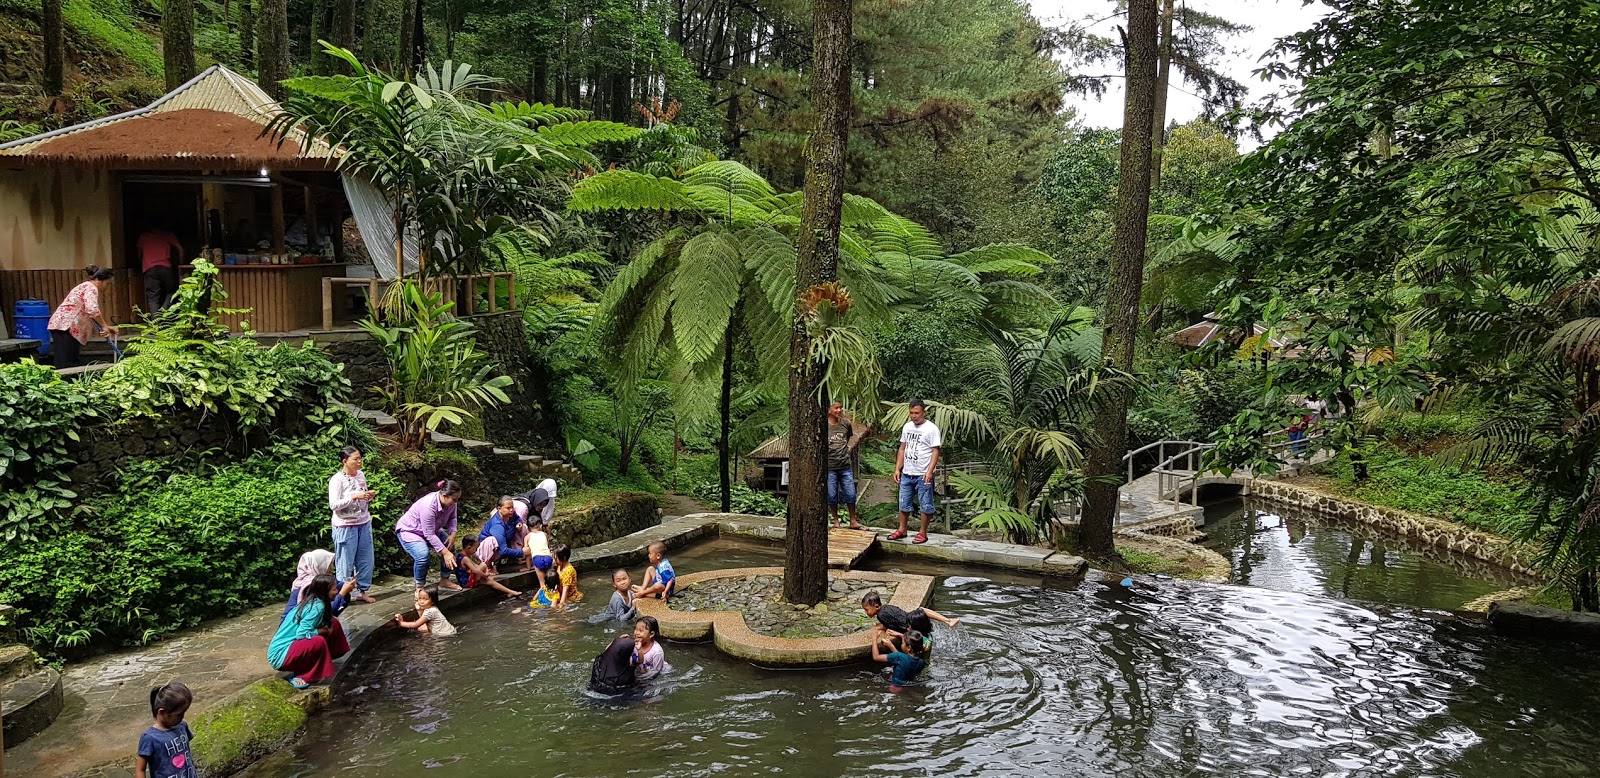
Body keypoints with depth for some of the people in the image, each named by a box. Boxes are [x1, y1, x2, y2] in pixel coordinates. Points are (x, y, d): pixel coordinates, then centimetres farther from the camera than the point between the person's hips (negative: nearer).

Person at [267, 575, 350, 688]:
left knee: (333, 624, 5)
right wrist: (323, 631, -15)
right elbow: (301, 634, -26)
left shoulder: (311, 602, 5)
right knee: (319, 642, -36)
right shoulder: (317, 606, -21)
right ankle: (298, 677, -15)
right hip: (280, 655, -9)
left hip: (293, 646, 9)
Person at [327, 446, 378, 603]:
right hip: (346, 527, -7)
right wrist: (355, 496, -27)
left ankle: (362, 590, 25)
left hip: (364, 524, 7)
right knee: (345, 562, 2)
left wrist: (369, 496, -3)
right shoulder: (337, 480, -14)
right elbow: (333, 504, -21)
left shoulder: (361, 475, 5)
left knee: (366, 559, 12)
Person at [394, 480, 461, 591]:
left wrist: (453, 534, -18)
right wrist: (445, 553, -36)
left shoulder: (450, 502, -18)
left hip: (431, 529, 8)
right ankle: (420, 587, -11)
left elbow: (452, 518, 1)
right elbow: (429, 535, -36)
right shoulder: (428, 506, -40)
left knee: (450, 547, -6)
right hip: (409, 531, -8)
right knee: (422, 555, -31)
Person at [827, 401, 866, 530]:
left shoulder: (846, 423, 0)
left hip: (846, 466, 3)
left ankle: (853, 522, 21)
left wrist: (849, 447, 8)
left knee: (850, 495, 7)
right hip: (830, 467, -2)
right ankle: (836, 522, 22)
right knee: (832, 496, 7)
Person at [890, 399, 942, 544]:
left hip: (923, 475, -6)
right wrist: (897, 469, 9)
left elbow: (935, 451, -13)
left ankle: (923, 533, 13)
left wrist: (929, 471, -21)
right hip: (907, 473, 6)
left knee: (925, 505, 3)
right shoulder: (907, 427, 9)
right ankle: (902, 530, 25)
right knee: (904, 504, 13)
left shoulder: (931, 429, -10)